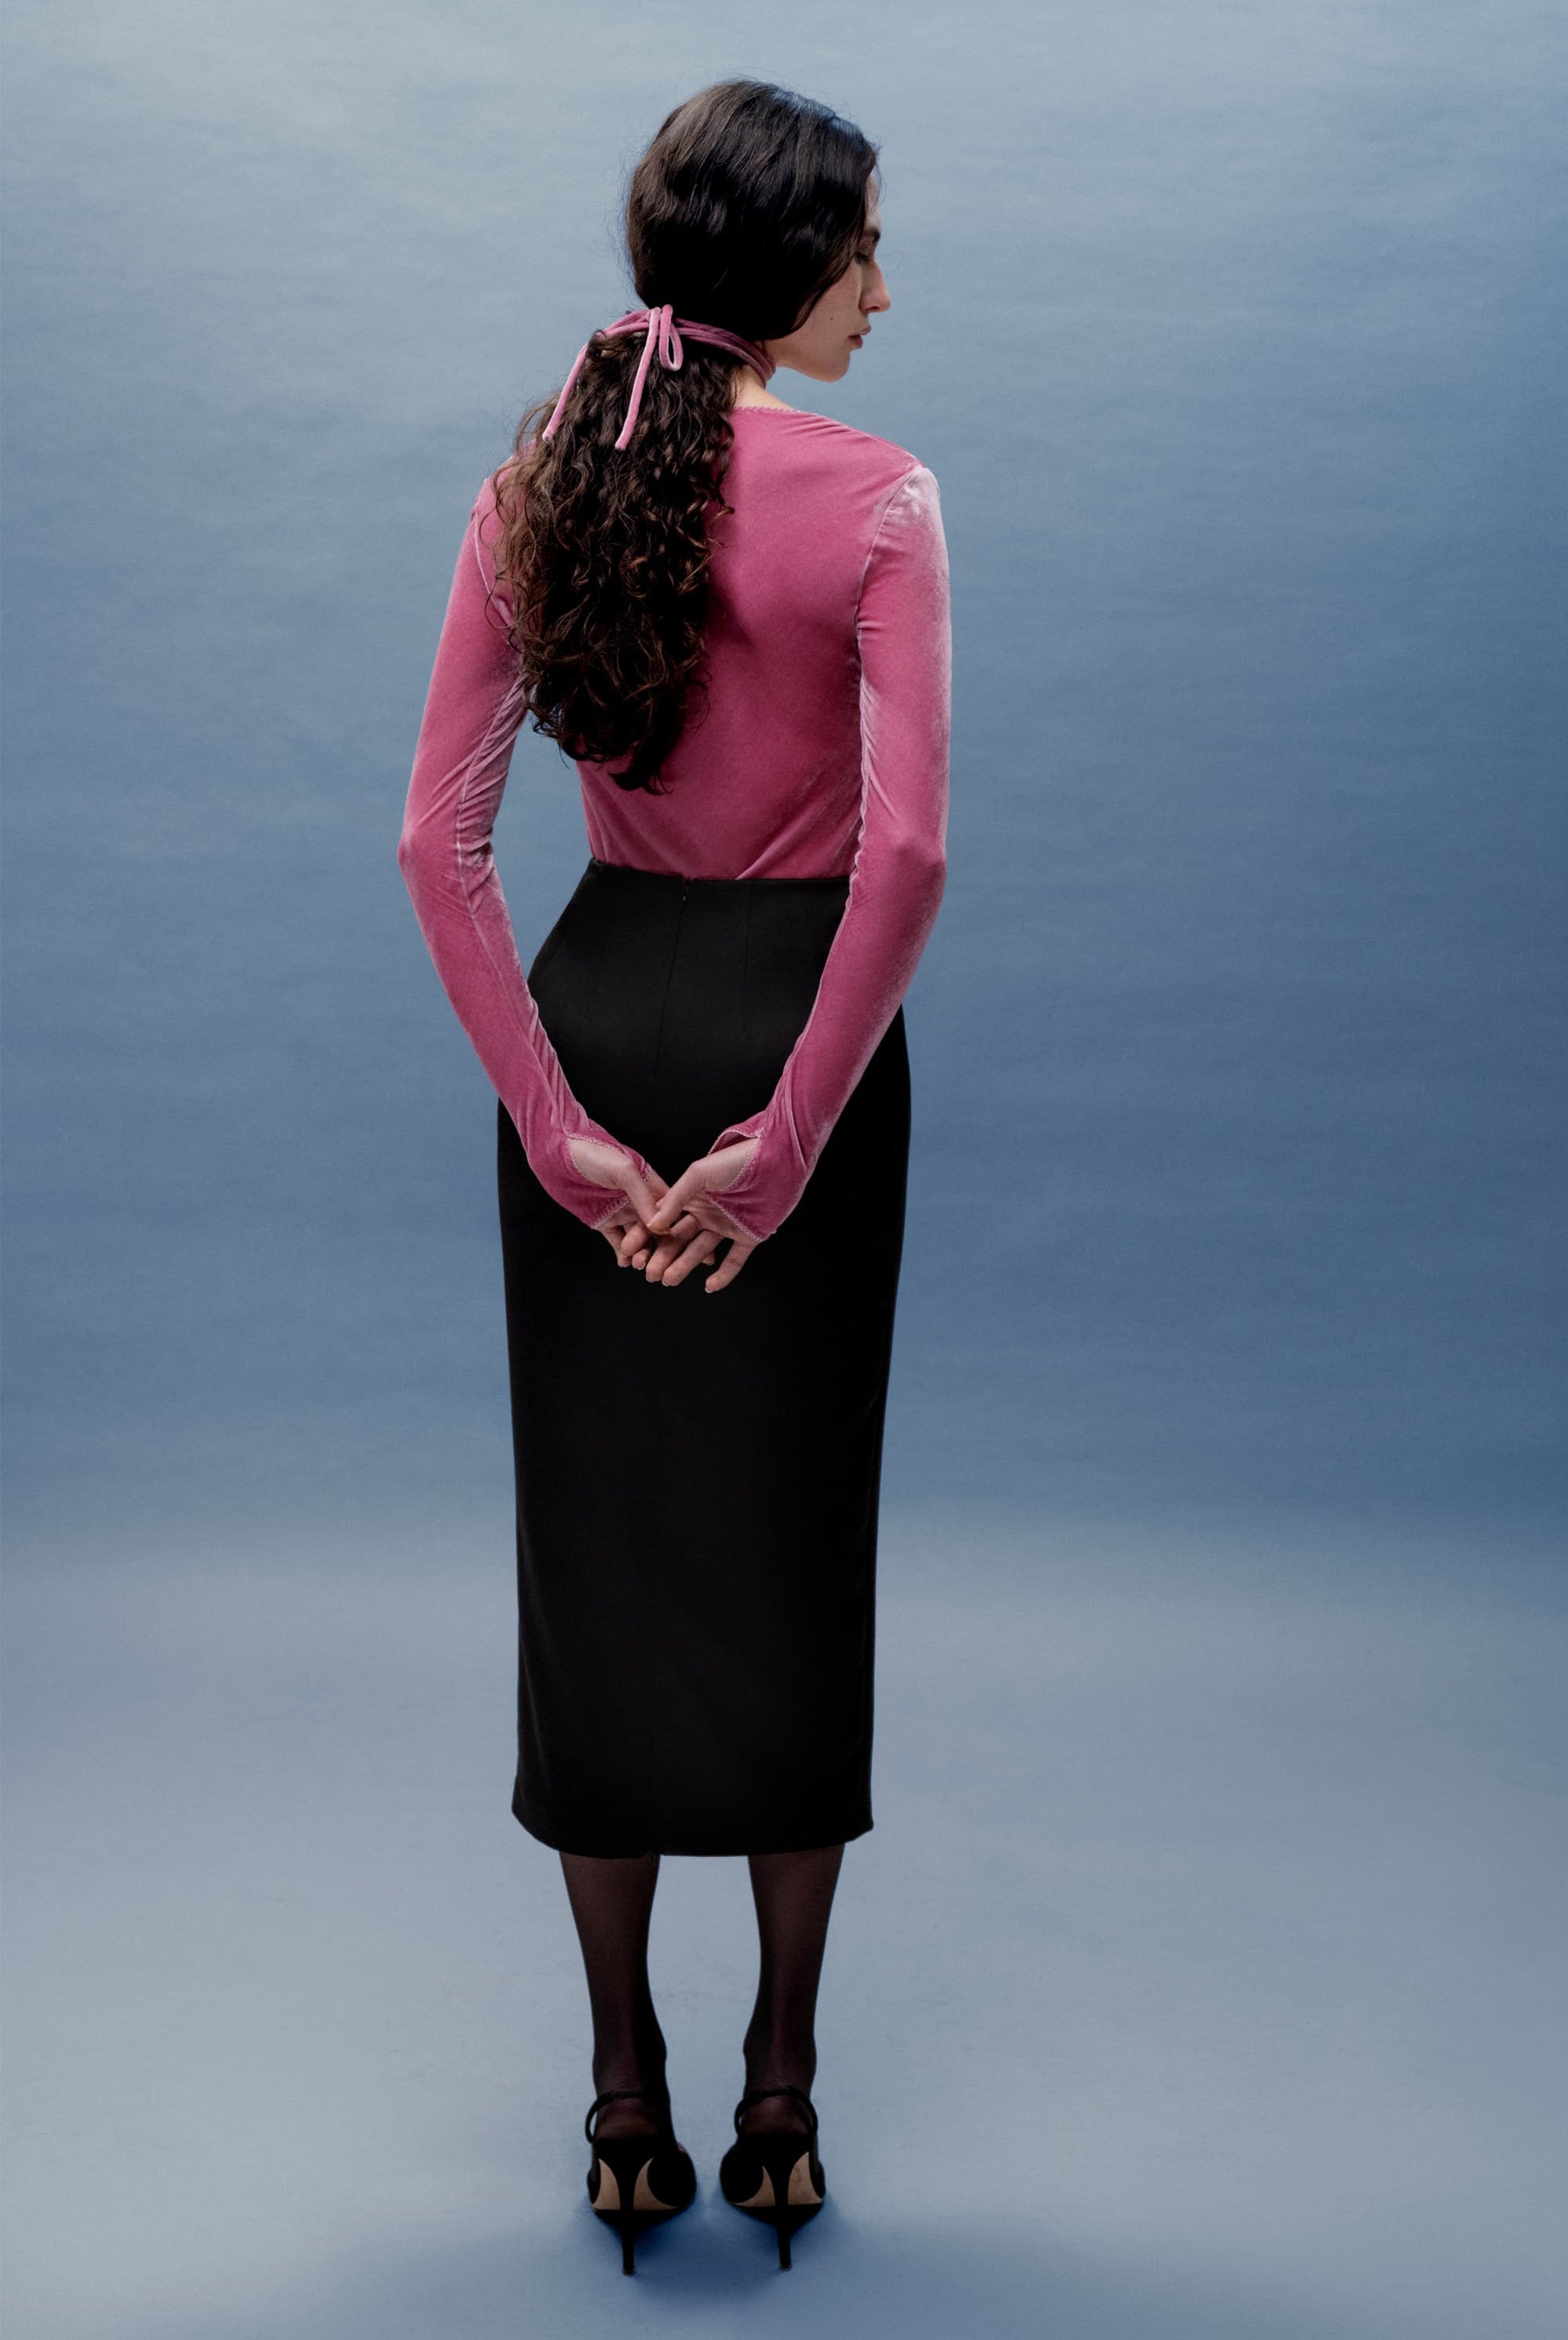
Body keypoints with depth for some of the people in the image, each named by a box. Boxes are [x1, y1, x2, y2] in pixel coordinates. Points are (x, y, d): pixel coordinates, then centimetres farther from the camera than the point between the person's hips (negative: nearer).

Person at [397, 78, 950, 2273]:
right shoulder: (874, 493, -9)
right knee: (790, 1542, 9)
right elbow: (905, 849, -19)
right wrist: (789, 1136, -14)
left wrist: (557, 1118, -4)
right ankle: (780, 2090, 22)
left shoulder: (535, 485, 2)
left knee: (595, 1539, 11)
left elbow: (440, 837, -4)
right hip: (792, 1015, -3)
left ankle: (628, 2094, 21)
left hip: (598, 1004, 3)